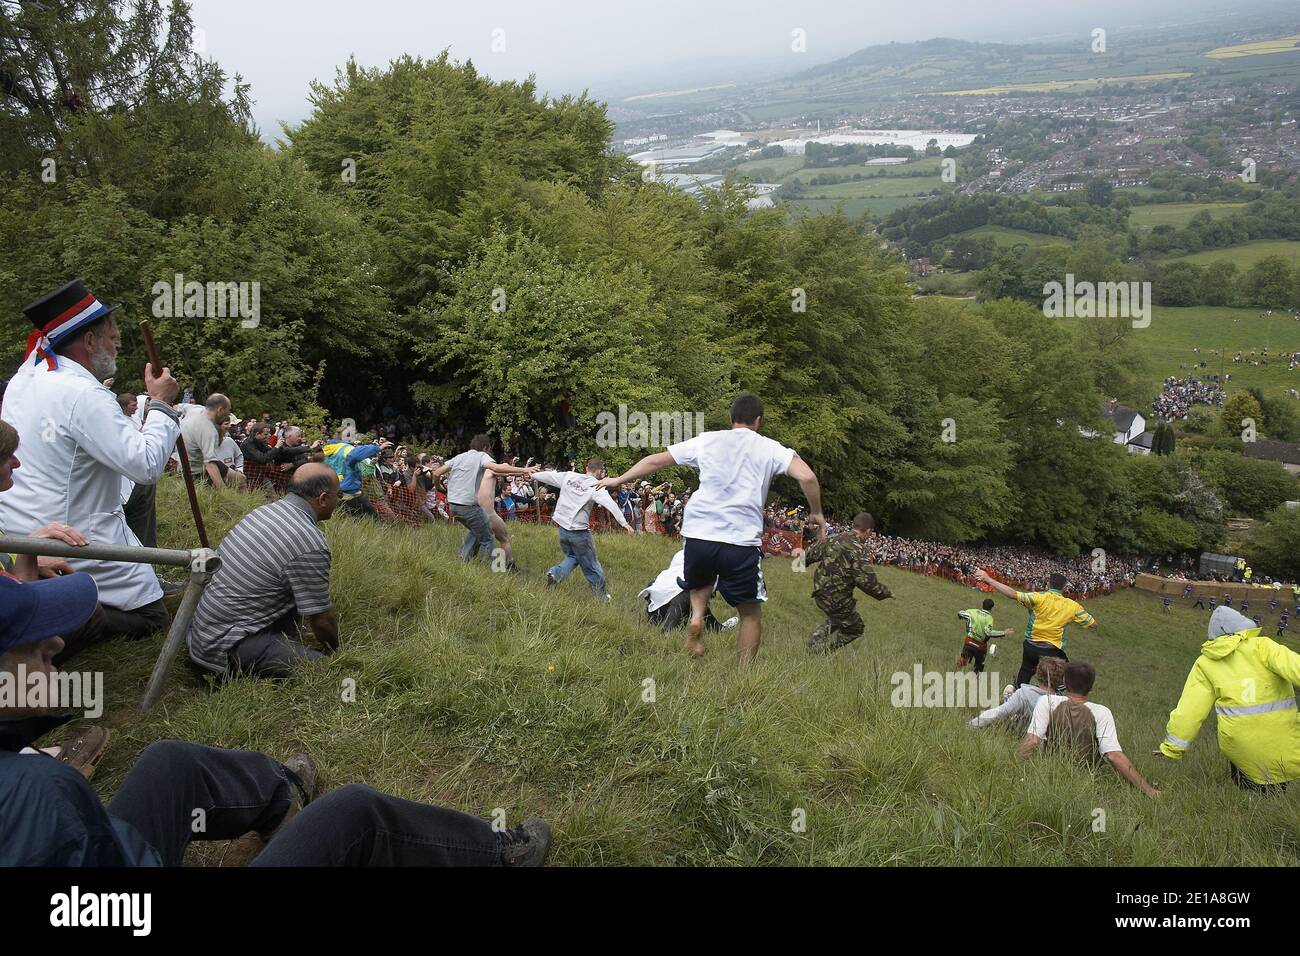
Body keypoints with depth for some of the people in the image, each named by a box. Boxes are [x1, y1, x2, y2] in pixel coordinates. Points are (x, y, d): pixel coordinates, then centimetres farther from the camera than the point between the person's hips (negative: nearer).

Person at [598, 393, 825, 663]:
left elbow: (655, 461, 18)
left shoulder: (706, 441, 13)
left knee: (700, 582, 34)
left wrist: (619, 479, 30)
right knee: (751, 614, 15)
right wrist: (816, 513, 9)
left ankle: (697, 616, 6)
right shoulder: (770, 448, 8)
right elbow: (806, 477, -6)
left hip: (698, 533, 2)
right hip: (742, 540, -2)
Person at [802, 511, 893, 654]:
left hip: (819, 593, 7)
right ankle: (817, 653, 10)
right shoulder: (860, 550, -18)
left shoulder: (831, 538, 3)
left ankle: (810, 646, 30)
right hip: (837, 599, -7)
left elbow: (809, 556, 11)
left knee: (835, 620, 33)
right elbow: (867, 582, -23)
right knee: (855, 629, 15)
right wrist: (887, 593, -8)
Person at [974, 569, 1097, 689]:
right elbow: (1093, 624, 2)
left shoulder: (1039, 597, -15)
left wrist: (988, 579, -27)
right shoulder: (1072, 606, -8)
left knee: (1023, 678, 20)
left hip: (1031, 647, 1)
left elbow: (1013, 594, -26)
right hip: (1054, 651, -1)